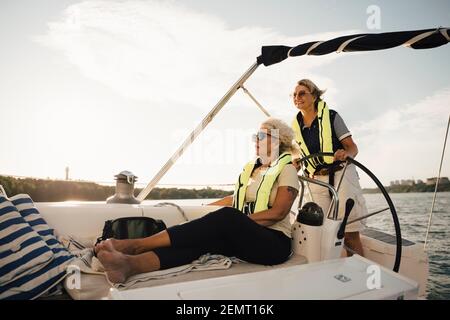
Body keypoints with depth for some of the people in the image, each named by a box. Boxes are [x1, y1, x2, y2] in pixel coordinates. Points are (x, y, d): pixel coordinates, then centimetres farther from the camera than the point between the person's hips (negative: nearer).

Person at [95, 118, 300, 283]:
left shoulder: (287, 170, 0)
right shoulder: (250, 168, 20)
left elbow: (278, 212, -11)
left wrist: (239, 221, -18)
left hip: (273, 242, -5)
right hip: (243, 238, 6)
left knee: (228, 217, -34)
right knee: (201, 239, -25)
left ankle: (136, 244, -35)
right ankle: (130, 264, -49)